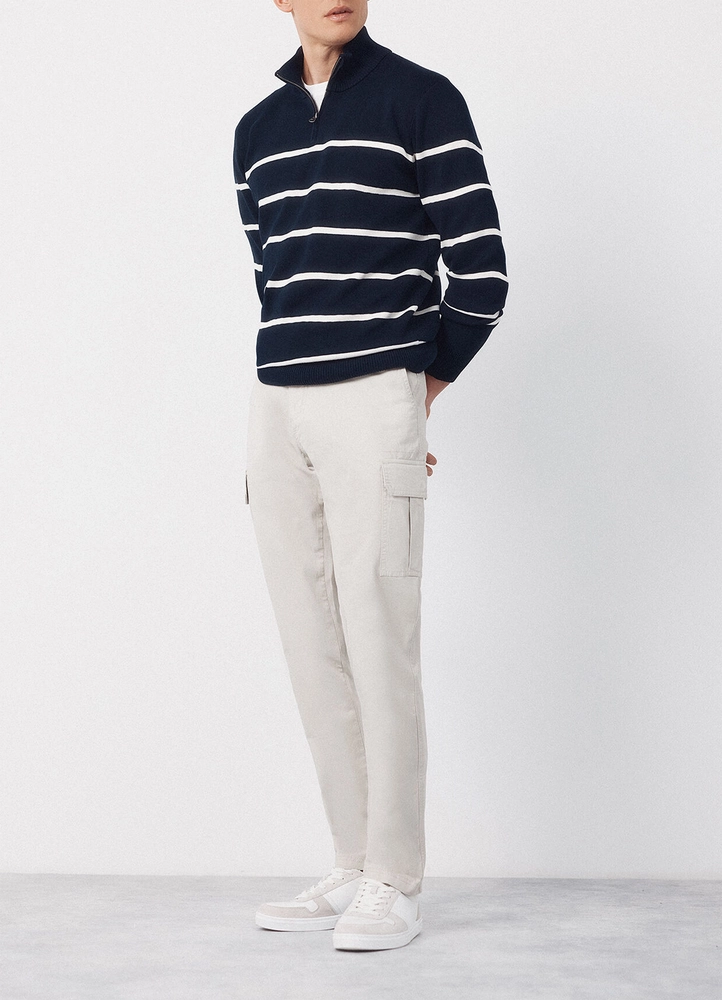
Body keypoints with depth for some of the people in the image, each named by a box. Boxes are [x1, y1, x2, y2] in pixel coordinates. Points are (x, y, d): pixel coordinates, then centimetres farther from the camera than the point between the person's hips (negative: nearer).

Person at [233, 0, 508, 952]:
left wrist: (422, 388, 5)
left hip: (374, 403, -5)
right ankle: (353, 869, 16)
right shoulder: (257, 129, 17)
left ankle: (396, 884, 3)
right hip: (276, 410, 6)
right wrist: (292, 385, 11)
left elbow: (481, 272, -1)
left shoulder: (421, 98, 1)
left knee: (379, 646, -5)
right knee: (312, 651, 7)